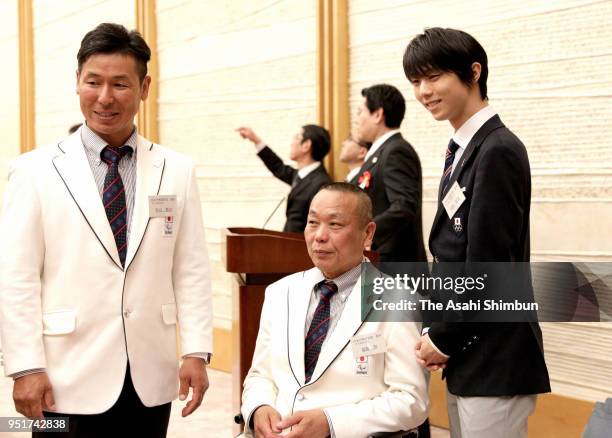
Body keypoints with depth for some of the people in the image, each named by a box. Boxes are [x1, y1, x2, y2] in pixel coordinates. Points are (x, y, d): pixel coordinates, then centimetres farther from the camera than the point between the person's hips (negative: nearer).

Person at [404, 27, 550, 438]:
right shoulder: (464, 150, 12)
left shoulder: (497, 150, -16)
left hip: (494, 360, -9)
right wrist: (437, 333, 7)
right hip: (467, 355, 9)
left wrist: (443, 339, -10)